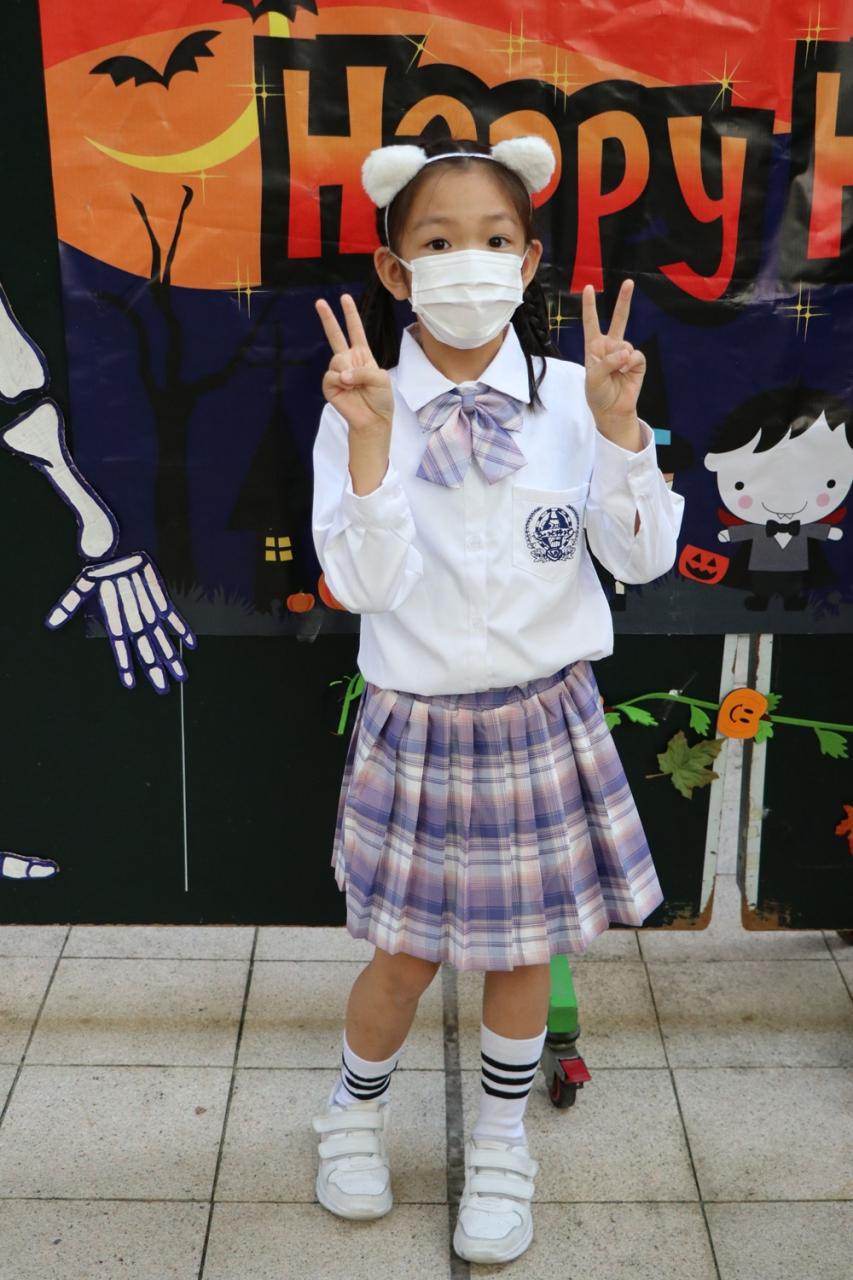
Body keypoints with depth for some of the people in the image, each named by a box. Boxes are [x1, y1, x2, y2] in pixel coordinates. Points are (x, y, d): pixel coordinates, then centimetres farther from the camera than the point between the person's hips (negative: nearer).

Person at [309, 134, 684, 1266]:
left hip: (544, 717, 1)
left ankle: (501, 1145, 41)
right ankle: (358, 1109, 43)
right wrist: (371, 438, -29)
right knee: (407, 956, 12)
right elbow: (363, 585, -18)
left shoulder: (571, 396, -7)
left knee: (522, 948, 15)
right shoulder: (364, 406, -10)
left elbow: (643, 558, -10)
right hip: (417, 726, -1)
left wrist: (618, 423, -23)